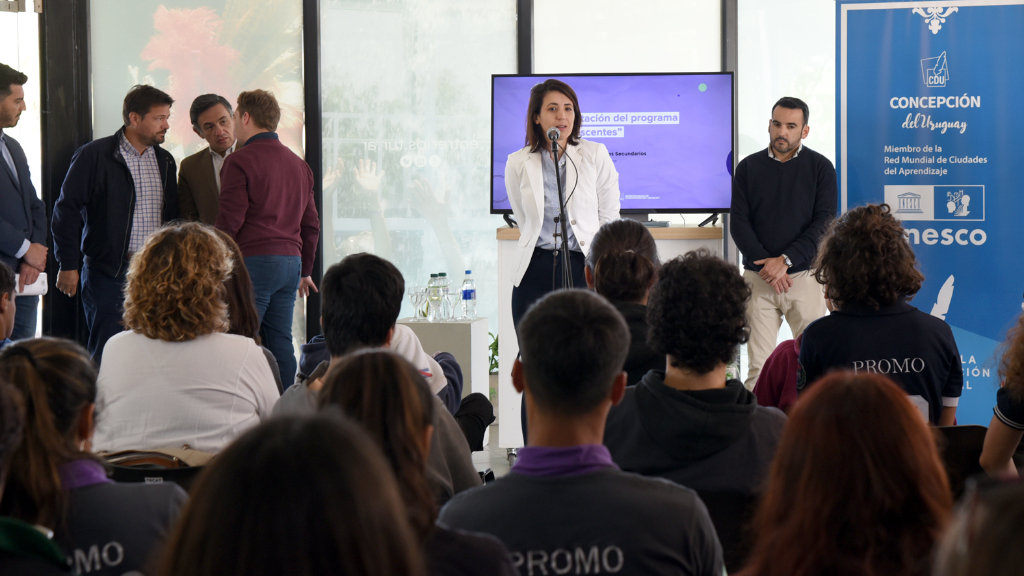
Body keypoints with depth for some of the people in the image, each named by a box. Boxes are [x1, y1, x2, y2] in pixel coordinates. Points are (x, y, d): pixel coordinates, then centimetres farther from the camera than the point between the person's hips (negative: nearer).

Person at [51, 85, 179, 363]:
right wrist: (68, 265, -8)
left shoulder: (165, 161, 13)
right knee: (106, 356, -4)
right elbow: (67, 210, -4)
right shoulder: (94, 156, -4)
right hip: (108, 274, -5)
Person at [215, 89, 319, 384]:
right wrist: (305, 270, 27)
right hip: (290, 261, 7)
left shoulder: (239, 161, -6)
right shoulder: (299, 164, 17)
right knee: (281, 341, 9)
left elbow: (229, 222, -11)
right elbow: (310, 224, 20)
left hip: (254, 260, -7)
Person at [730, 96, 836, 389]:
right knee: (758, 365, -4)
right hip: (758, 277, 1)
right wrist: (764, 263, -10)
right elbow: (738, 221, 4)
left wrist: (785, 260, -12)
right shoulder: (749, 167, 10)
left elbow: (824, 223, -3)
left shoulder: (820, 167, 5)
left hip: (804, 275, -1)